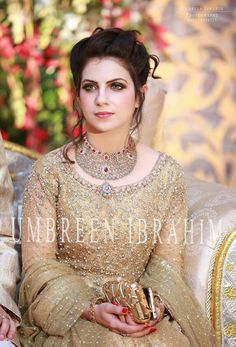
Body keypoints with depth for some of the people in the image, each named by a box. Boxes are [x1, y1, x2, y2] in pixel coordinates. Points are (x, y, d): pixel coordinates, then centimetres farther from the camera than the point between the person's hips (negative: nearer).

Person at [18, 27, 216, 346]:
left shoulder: (167, 173, -1)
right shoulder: (50, 170, -6)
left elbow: (167, 260, 5)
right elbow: (38, 264, -5)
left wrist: (154, 303, -15)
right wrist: (91, 308, -18)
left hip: (144, 316, 2)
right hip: (65, 315, -2)